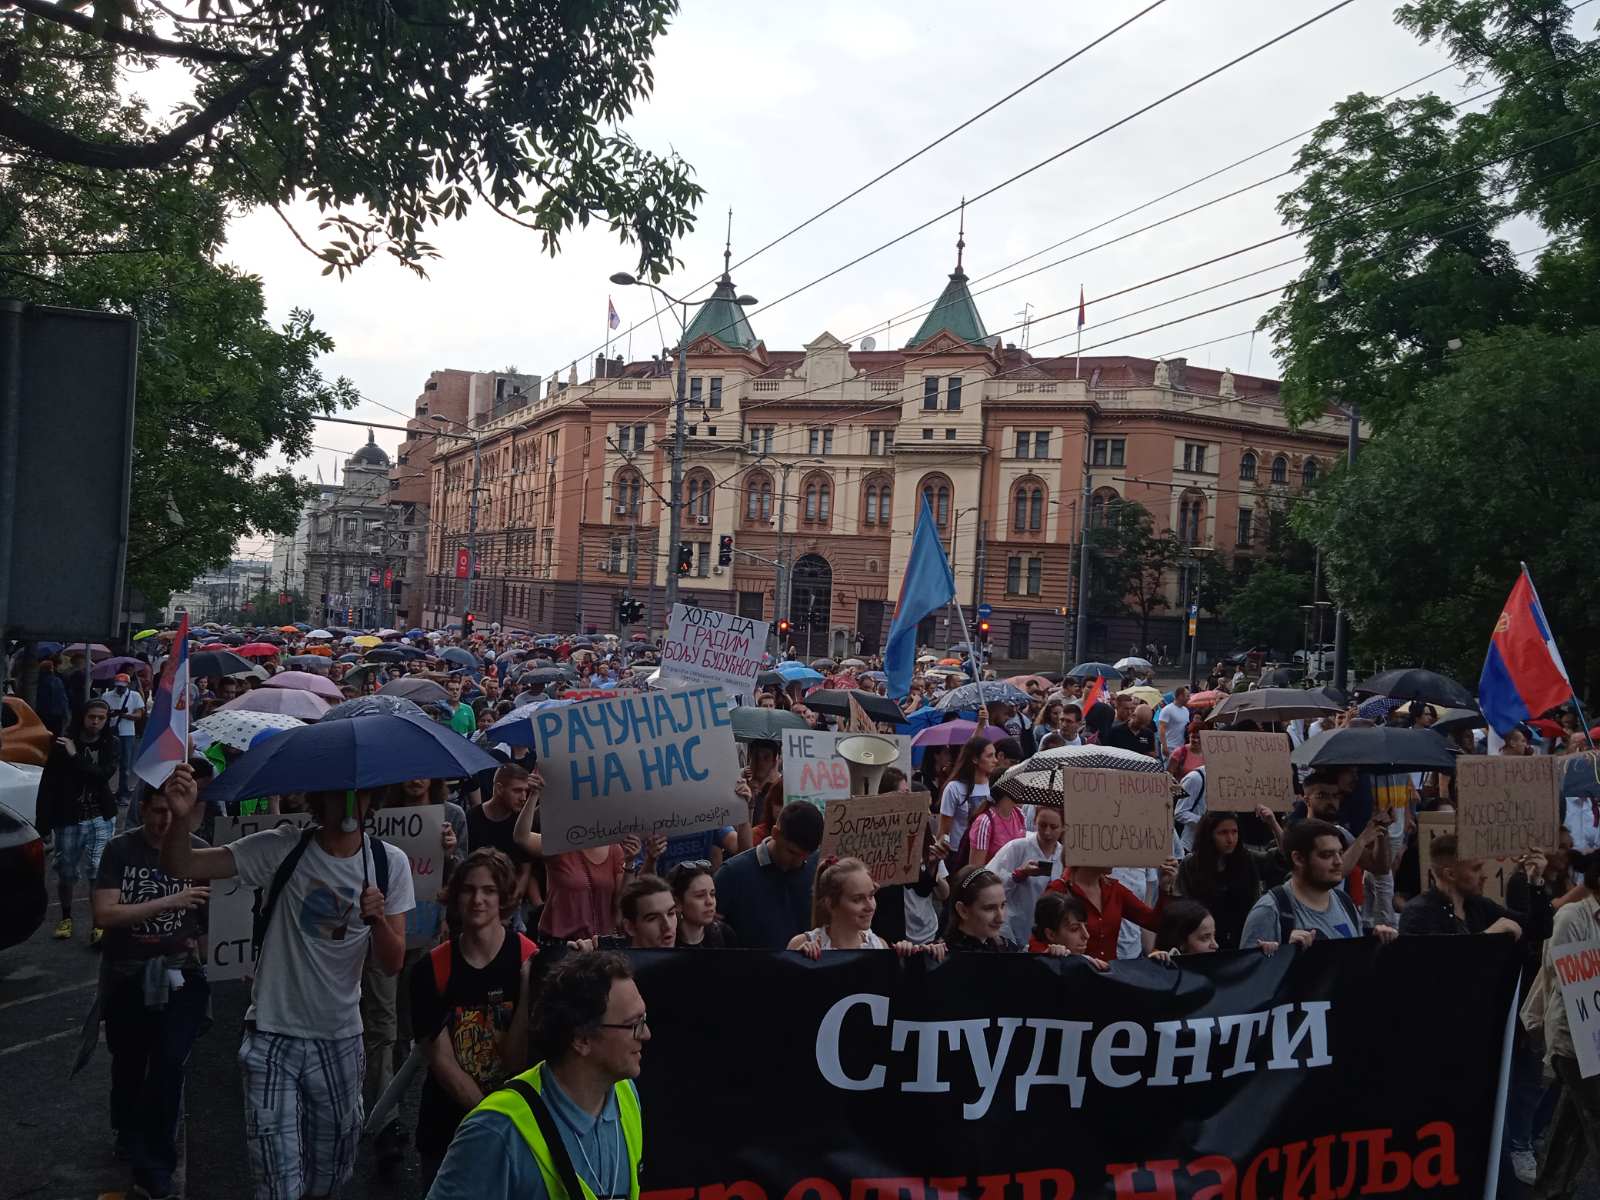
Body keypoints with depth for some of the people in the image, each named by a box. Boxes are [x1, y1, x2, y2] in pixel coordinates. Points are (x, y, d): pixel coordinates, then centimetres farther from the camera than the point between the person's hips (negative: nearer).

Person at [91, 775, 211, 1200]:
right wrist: (168, 902, -26)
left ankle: (155, 1166, 2)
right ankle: (129, 1137, 46)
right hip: (126, 977, 1)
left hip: (178, 976, -1)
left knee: (169, 1065, -12)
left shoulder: (199, 850, -6)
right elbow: (104, 914, -16)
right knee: (128, 1065, 19)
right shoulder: (120, 850, -7)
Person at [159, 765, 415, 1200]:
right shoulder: (284, 849, -11)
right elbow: (181, 866, -15)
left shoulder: (390, 863, -5)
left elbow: (393, 964, -5)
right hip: (273, 1037, -2)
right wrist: (181, 817, -35)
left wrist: (378, 918, -25)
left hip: (340, 1040, 3)